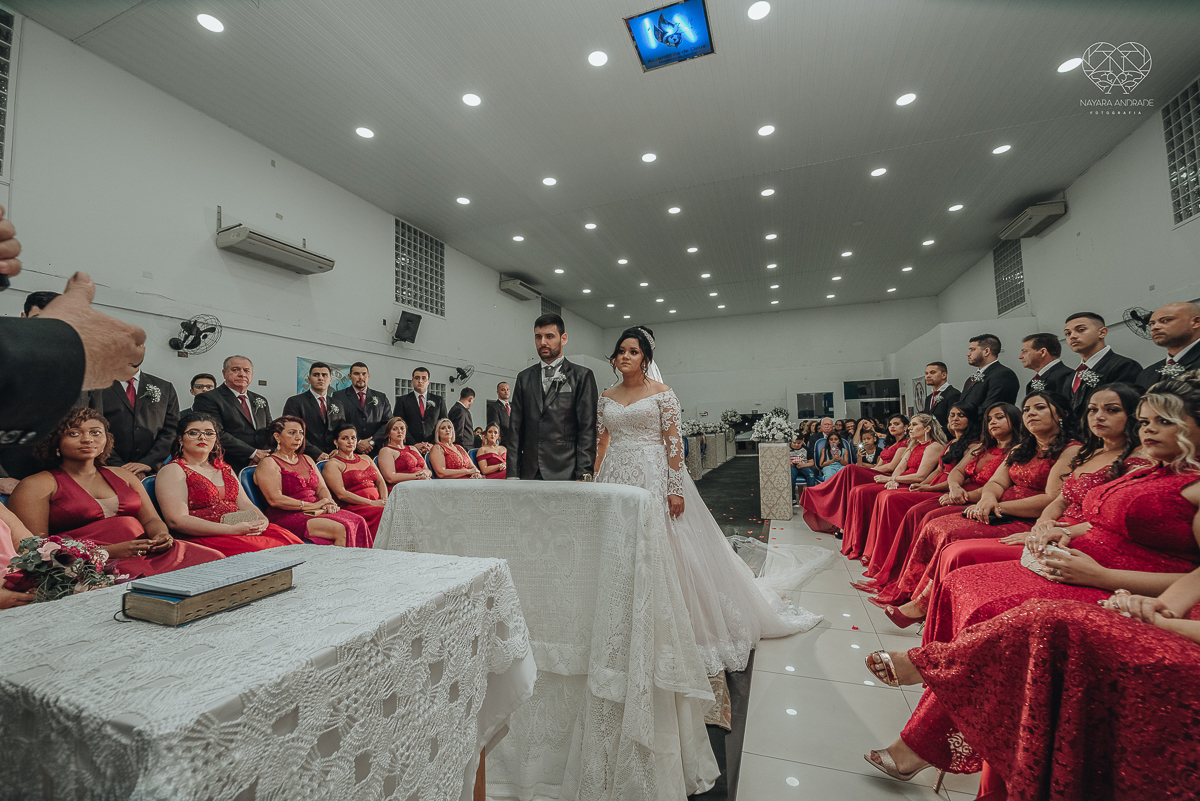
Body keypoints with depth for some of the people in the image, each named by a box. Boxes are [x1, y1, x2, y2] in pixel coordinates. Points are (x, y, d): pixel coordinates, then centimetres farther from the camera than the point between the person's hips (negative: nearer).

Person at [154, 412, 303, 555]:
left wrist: (262, 521, -6)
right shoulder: (172, 471, 2)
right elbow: (177, 520, -11)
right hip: (204, 538, -6)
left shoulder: (224, 468, 22)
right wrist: (232, 530, -19)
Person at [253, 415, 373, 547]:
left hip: (318, 511, 7)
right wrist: (312, 505, -14)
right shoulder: (268, 464, -1)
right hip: (288, 516, -6)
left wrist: (329, 503, -5)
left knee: (359, 522, -20)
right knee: (341, 529, -30)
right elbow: (275, 499, -13)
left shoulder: (306, 459, 21)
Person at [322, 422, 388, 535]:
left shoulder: (366, 459, 23)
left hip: (377, 504, 6)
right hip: (353, 508, -6)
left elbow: (380, 482, 17)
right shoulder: (332, 464, 3)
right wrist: (372, 503, -16)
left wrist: (384, 500, -5)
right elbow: (341, 494, -9)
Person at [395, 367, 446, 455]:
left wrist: (433, 444, -5)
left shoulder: (439, 400, 13)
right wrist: (414, 444, -10)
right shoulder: (402, 400, 10)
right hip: (410, 448, -1)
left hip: (433, 448, 1)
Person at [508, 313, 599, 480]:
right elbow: (515, 428, 11)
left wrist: (583, 475, -10)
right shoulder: (524, 377, 14)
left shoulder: (582, 376, 3)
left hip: (566, 473, -3)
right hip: (529, 473, 3)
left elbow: (587, 429, -3)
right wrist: (512, 473, 4)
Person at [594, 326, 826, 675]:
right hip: (617, 477, 5)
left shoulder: (661, 393, -3)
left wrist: (676, 489, -14)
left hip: (654, 478, -4)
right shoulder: (607, 397, 10)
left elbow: (673, 442, -8)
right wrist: (595, 481, 5)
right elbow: (603, 442, 11)